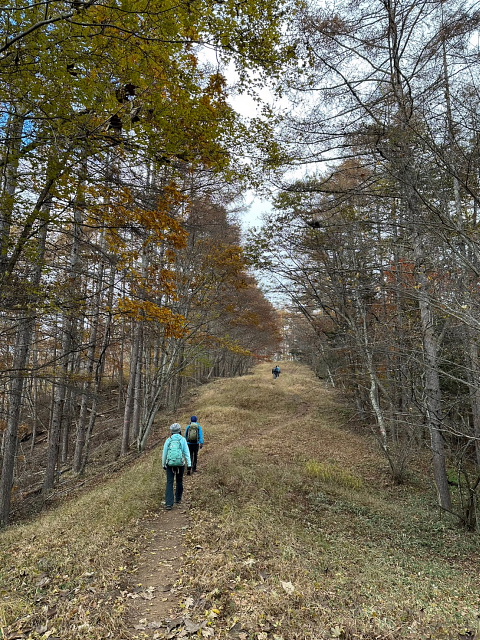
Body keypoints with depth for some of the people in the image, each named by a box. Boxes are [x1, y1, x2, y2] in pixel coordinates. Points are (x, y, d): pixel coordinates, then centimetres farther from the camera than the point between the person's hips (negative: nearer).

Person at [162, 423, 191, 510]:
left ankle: (169, 503, -10)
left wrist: (163, 464, 18)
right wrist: (189, 464, -7)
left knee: (170, 483, 0)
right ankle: (178, 499, 32)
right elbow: (186, 452, -7)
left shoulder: (168, 440, 0)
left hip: (170, 464, 0)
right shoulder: (183, 440, -3)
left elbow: (164, 453, 4)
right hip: (180, 464, 0)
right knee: (179, 481, 19)